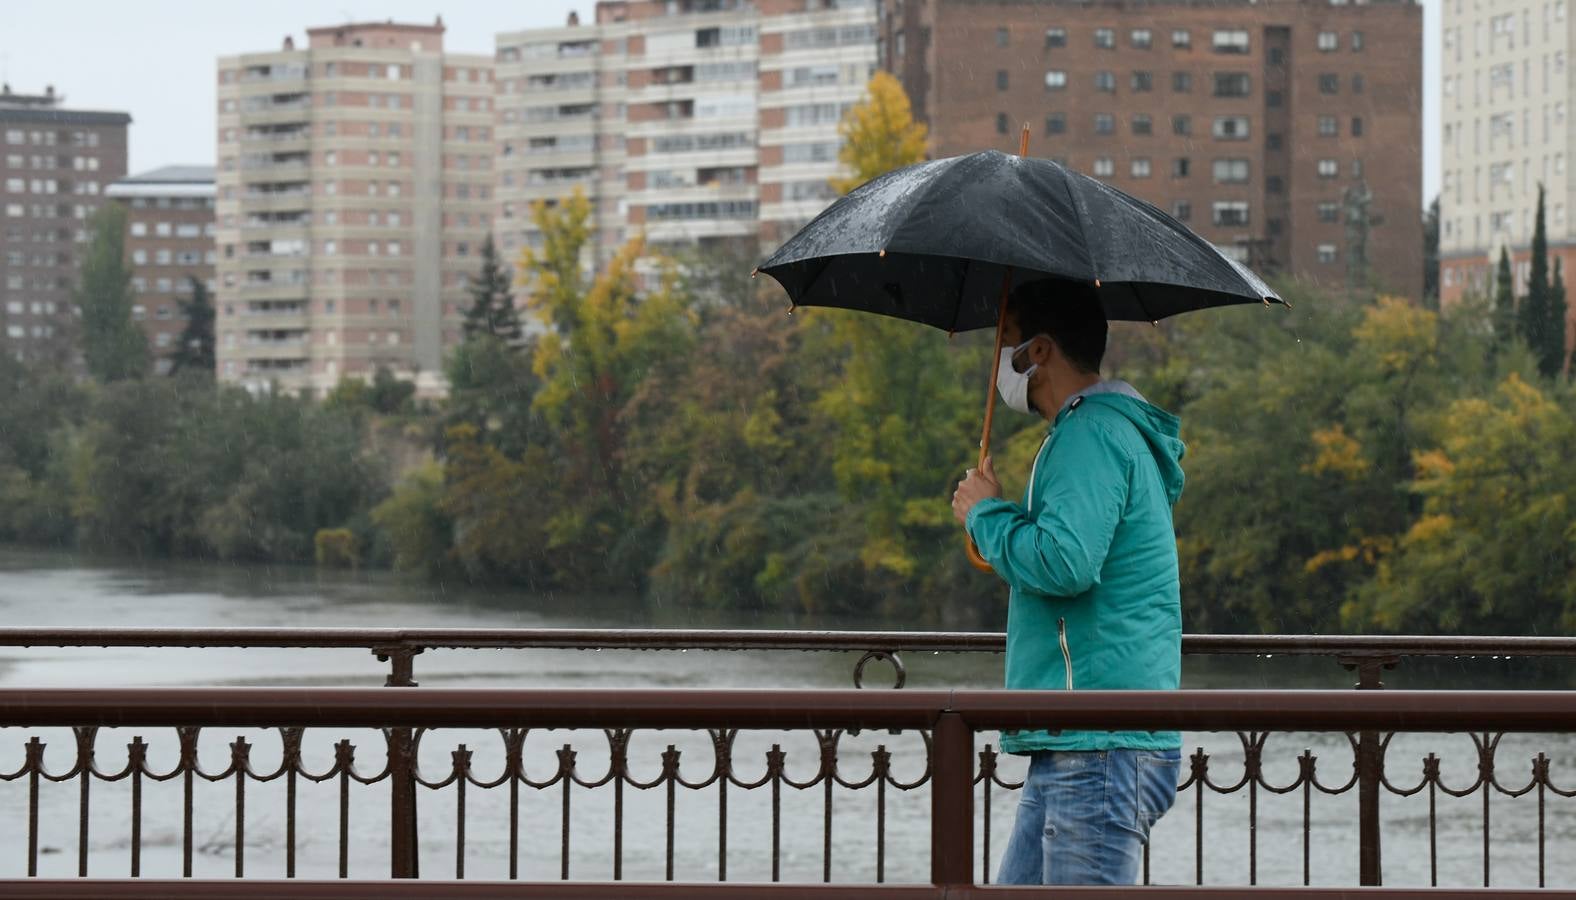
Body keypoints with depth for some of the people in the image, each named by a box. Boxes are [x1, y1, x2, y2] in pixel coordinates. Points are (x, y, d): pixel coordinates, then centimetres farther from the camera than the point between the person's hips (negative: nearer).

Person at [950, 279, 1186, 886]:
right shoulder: (1112, 428, 22)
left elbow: (1065, 563, -25)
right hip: (1072, 746, 11)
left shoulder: (1092, 433, -12)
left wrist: (986, 514, -8)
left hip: (1102, 747, -11)